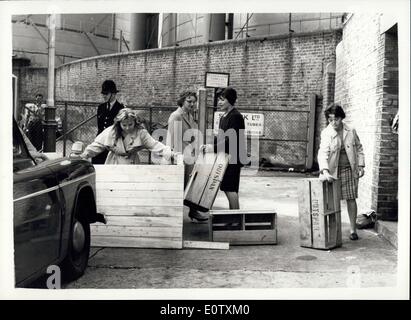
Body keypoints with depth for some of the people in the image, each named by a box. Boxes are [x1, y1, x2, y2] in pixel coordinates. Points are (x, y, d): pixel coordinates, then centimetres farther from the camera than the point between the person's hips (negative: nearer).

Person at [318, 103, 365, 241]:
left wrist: (361, 166, 4)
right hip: (332, 171, -2)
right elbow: (323, 153, -19)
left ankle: (353, 229, 17)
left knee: (351, 199, 5)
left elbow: (359, 149, 13)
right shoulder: (326, 133, -7)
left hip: (349, 170, 2)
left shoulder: (351, 132, 3)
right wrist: (325, 171, -32)